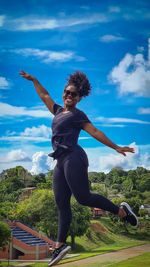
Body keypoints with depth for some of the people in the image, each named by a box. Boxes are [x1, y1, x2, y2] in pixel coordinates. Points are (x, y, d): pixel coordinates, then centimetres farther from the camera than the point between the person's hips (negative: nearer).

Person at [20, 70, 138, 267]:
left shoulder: (78, 115, 4)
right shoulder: (59, 111, 23)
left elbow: (95, 132, -1)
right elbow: (44, 95, 36)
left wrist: (116, 148, -7)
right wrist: (33, 80, 41)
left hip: (73, 158, -7)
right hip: (61, 162, 7)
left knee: (83, 197, -16)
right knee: (62, 204, 2)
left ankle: (121, 210, -2)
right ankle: (60, 245, 2)